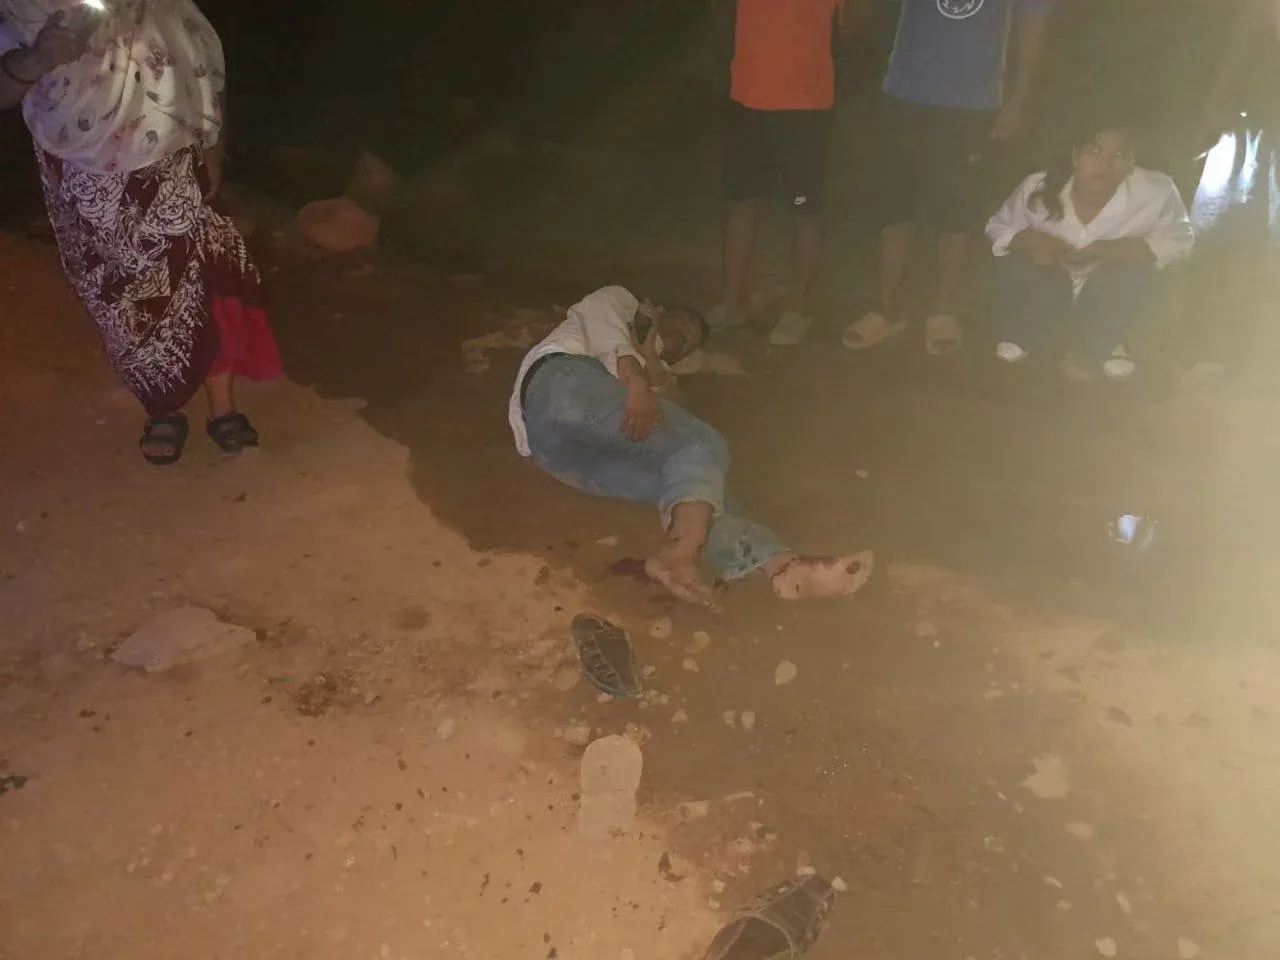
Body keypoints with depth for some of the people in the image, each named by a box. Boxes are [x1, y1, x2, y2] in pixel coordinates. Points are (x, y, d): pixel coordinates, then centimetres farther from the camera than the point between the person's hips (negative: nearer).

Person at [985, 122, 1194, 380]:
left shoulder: (1157, 192, -24)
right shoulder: (1039, 187, -21)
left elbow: (1179, 240, -11)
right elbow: (997, 227, -5)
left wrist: (1121, 249, -31)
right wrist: (1033, 240, -30)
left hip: (1110, 303, 0)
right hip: (1045, 297, 0)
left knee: (1140, 278, -31)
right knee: (1015, 266, -29)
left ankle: (1092, 350, -5)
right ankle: (1023, 339, 1)